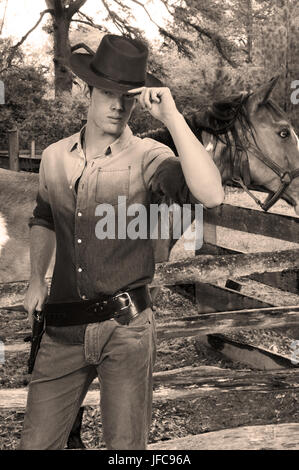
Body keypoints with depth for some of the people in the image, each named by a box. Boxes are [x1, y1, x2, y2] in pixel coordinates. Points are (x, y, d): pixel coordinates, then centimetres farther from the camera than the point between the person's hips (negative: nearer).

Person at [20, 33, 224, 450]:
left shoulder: (146, 158, -9)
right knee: (36, 443, 10)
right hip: (64, 330, 4)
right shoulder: (54, 157, 6)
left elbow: (211, 195, -29)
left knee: (125, 445, 9)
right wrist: (36, 280, 16)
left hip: (125, 329, -4)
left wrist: (172, 117, -27)